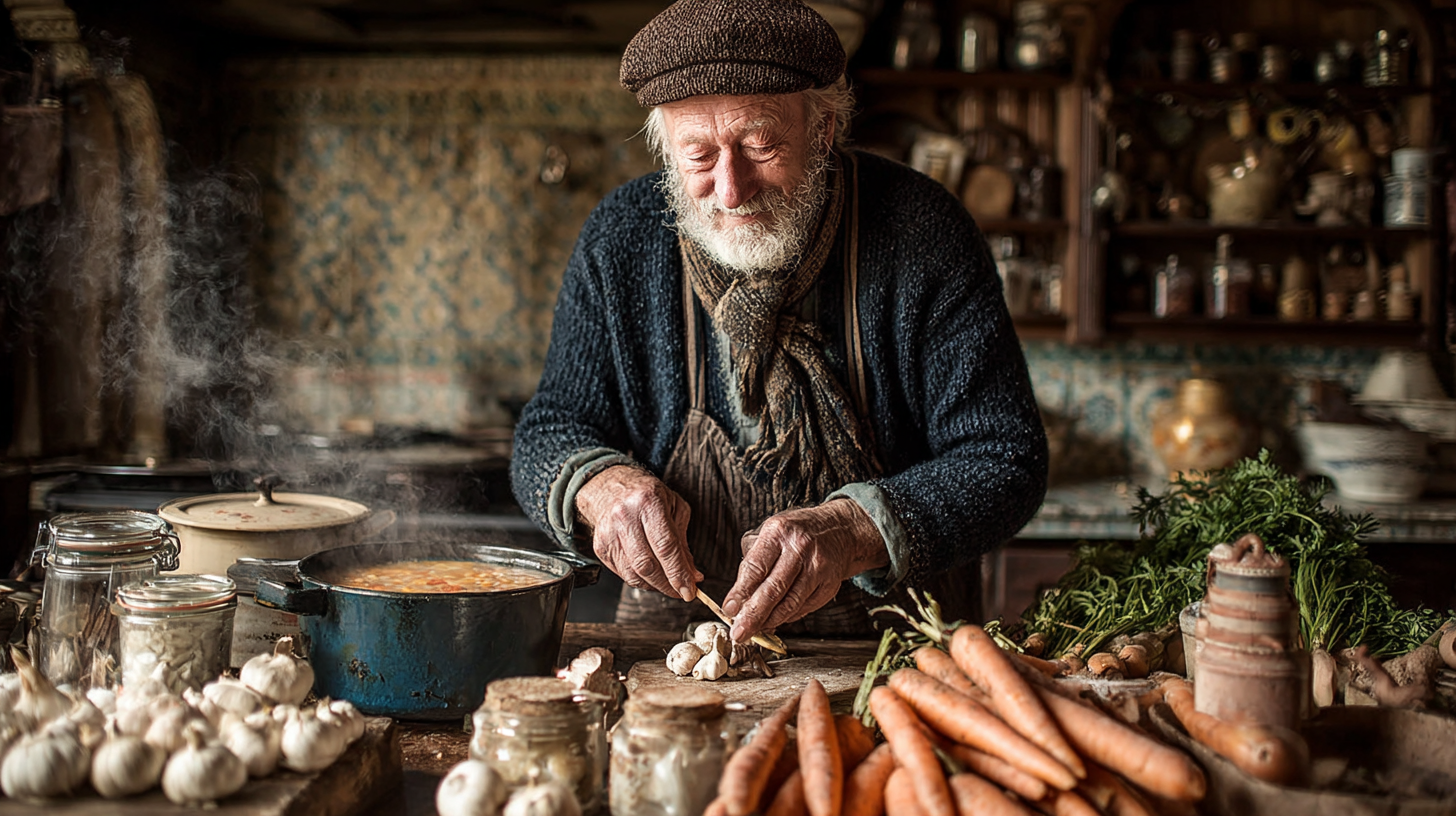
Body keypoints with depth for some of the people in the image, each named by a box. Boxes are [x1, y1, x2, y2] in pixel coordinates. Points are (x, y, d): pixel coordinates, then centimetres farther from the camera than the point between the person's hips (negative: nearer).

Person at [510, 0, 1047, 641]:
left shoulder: (922, 232, -12)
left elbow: (1005, 460, -13)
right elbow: (549, 434, 4)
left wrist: (849, 532, -31)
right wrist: (602, 484, -21)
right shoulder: (620, 240, -5)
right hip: (676, 633, -1)